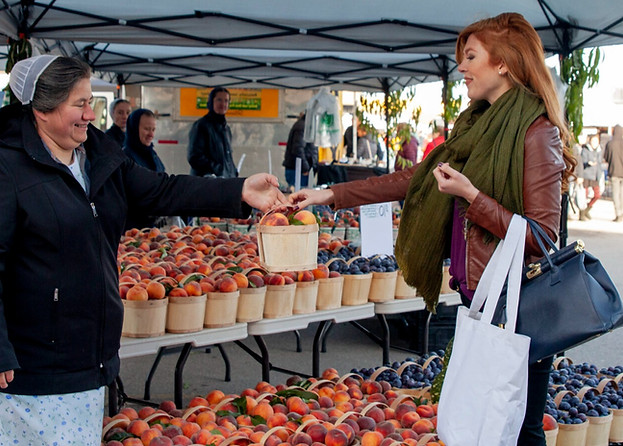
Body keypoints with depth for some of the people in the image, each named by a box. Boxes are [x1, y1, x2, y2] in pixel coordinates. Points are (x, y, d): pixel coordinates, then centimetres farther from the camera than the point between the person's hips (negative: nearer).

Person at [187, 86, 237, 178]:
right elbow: (194, 158, -12)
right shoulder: (201, 125, -4)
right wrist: (217, 170, -17)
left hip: (228, 181, 7)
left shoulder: (226, 129, 21)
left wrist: (234, 173, 10)